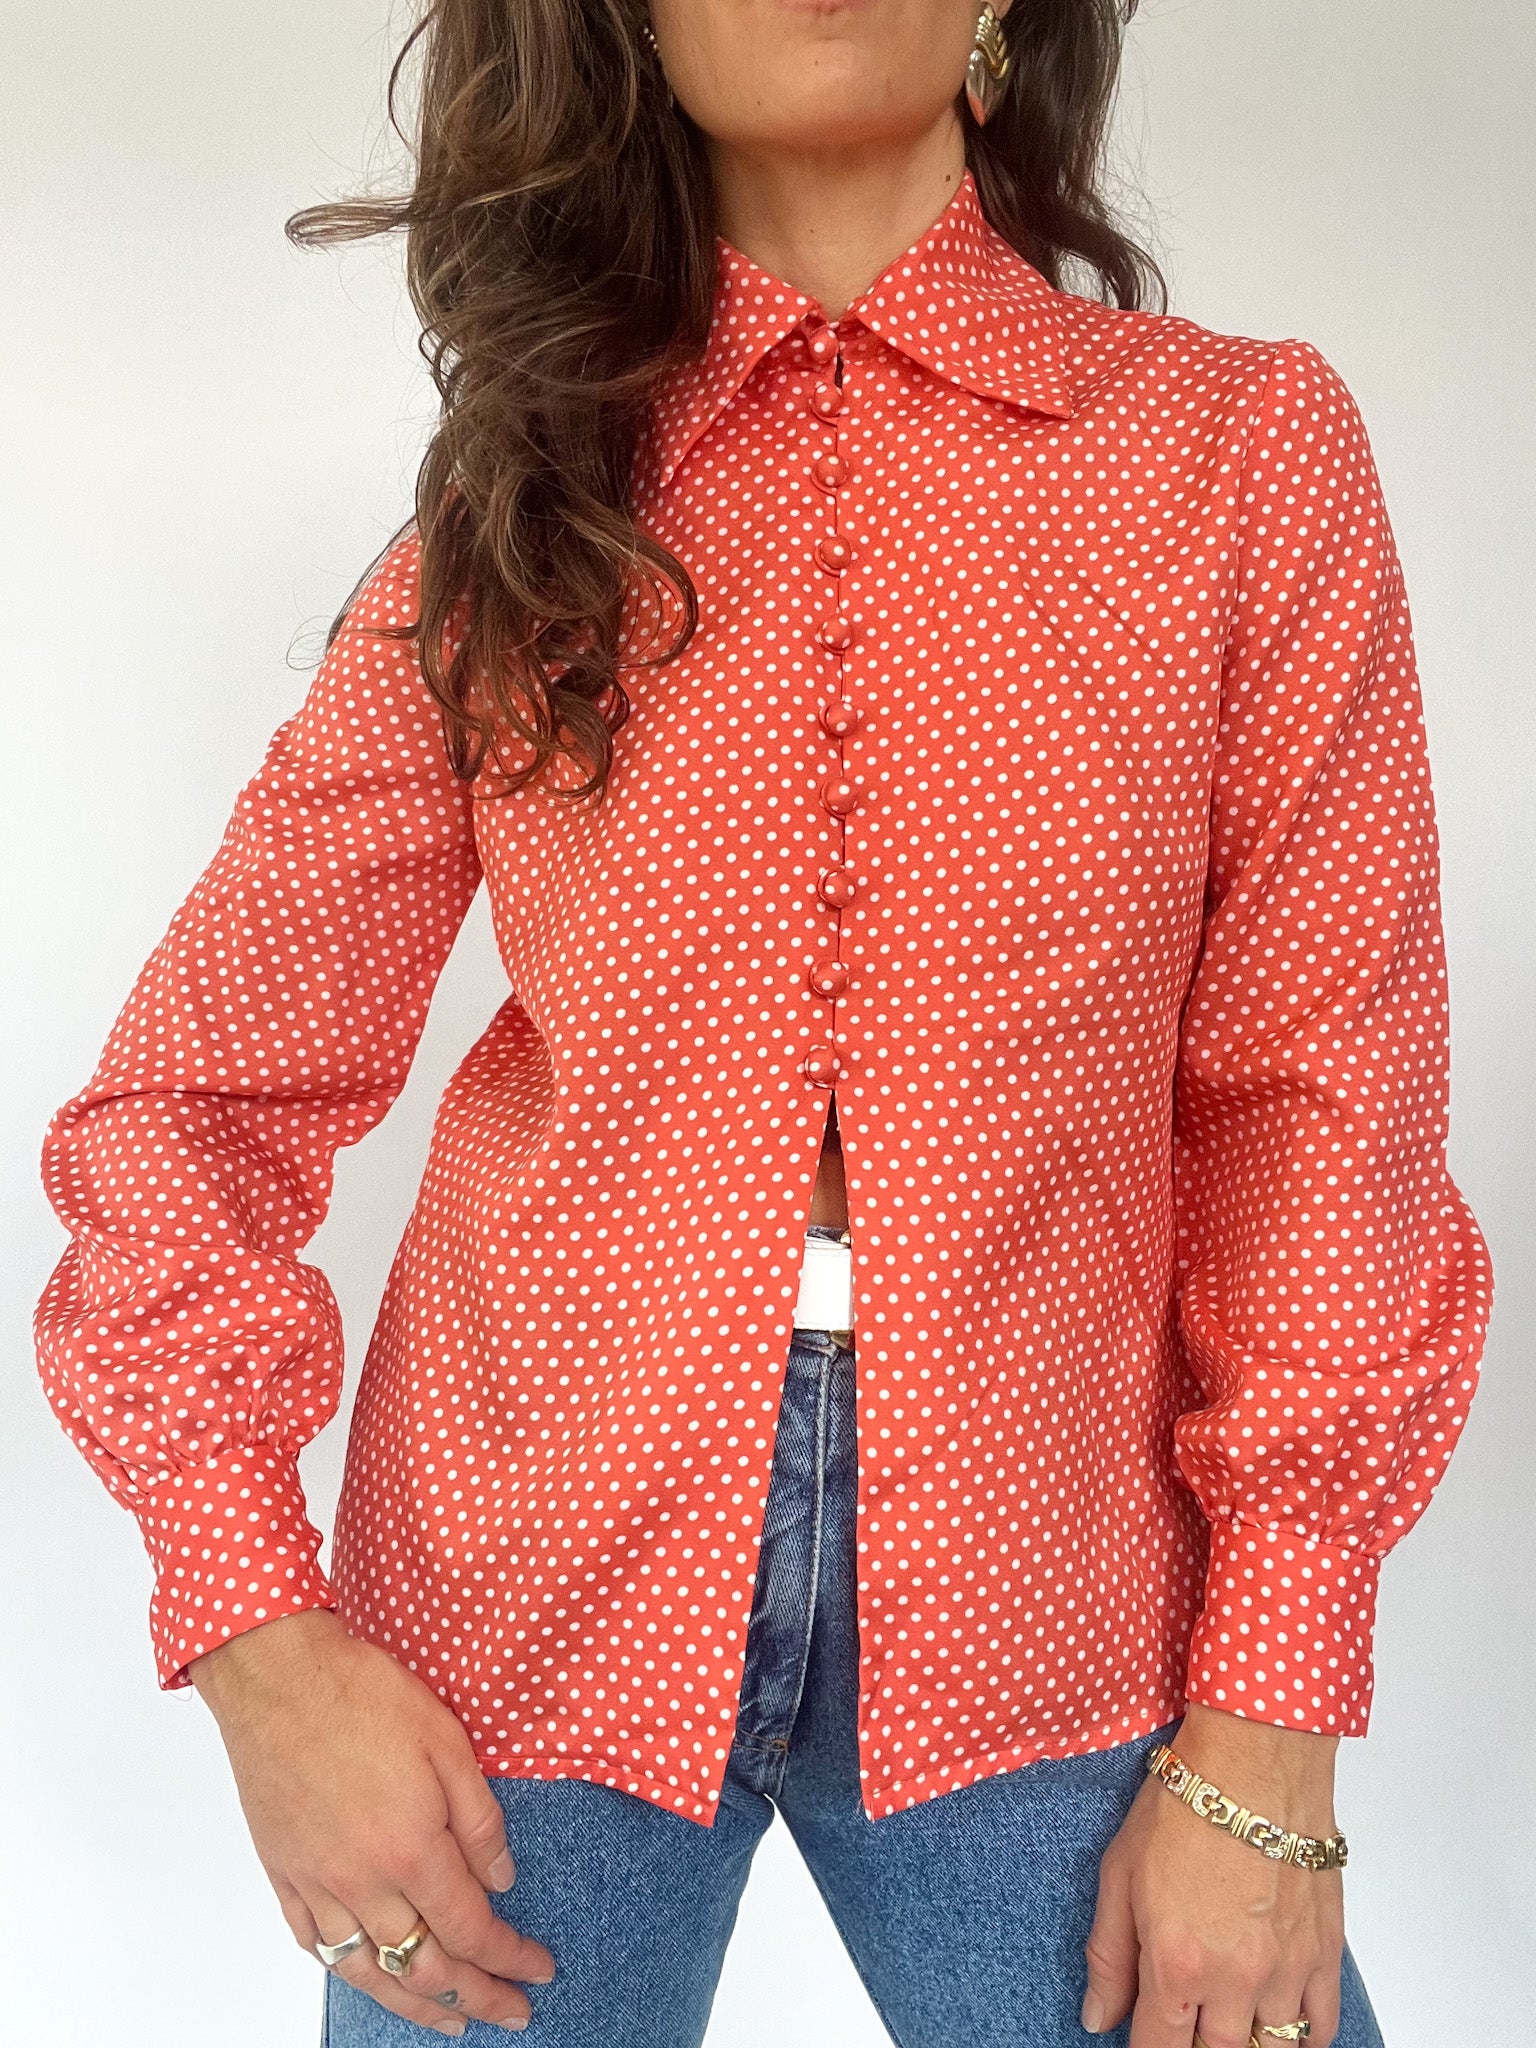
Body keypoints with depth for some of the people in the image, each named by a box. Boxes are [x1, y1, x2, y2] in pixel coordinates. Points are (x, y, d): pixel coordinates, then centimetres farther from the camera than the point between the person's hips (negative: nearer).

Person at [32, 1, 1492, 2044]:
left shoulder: (1247, 443, -1)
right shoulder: (520, 515, 2)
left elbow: (1321, 1103, -3)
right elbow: (199, 1091, 2)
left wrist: (1264, 1752, -6)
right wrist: (252, 1628, -8)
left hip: (1039, 1619, 0)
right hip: (530, 1602, 1)